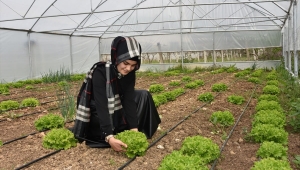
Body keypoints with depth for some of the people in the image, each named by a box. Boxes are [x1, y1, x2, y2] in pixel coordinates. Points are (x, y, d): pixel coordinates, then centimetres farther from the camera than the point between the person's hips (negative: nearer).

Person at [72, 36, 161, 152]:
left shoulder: (129, 73, -15)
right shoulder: (100, 72, -33)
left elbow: (129, 100, -19)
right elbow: (101, 105, -39)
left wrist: (134, 128, -28)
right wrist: (109, 137, -48)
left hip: (117, 106, 6)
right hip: (97, 113, -5)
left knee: (143, 95, -7)